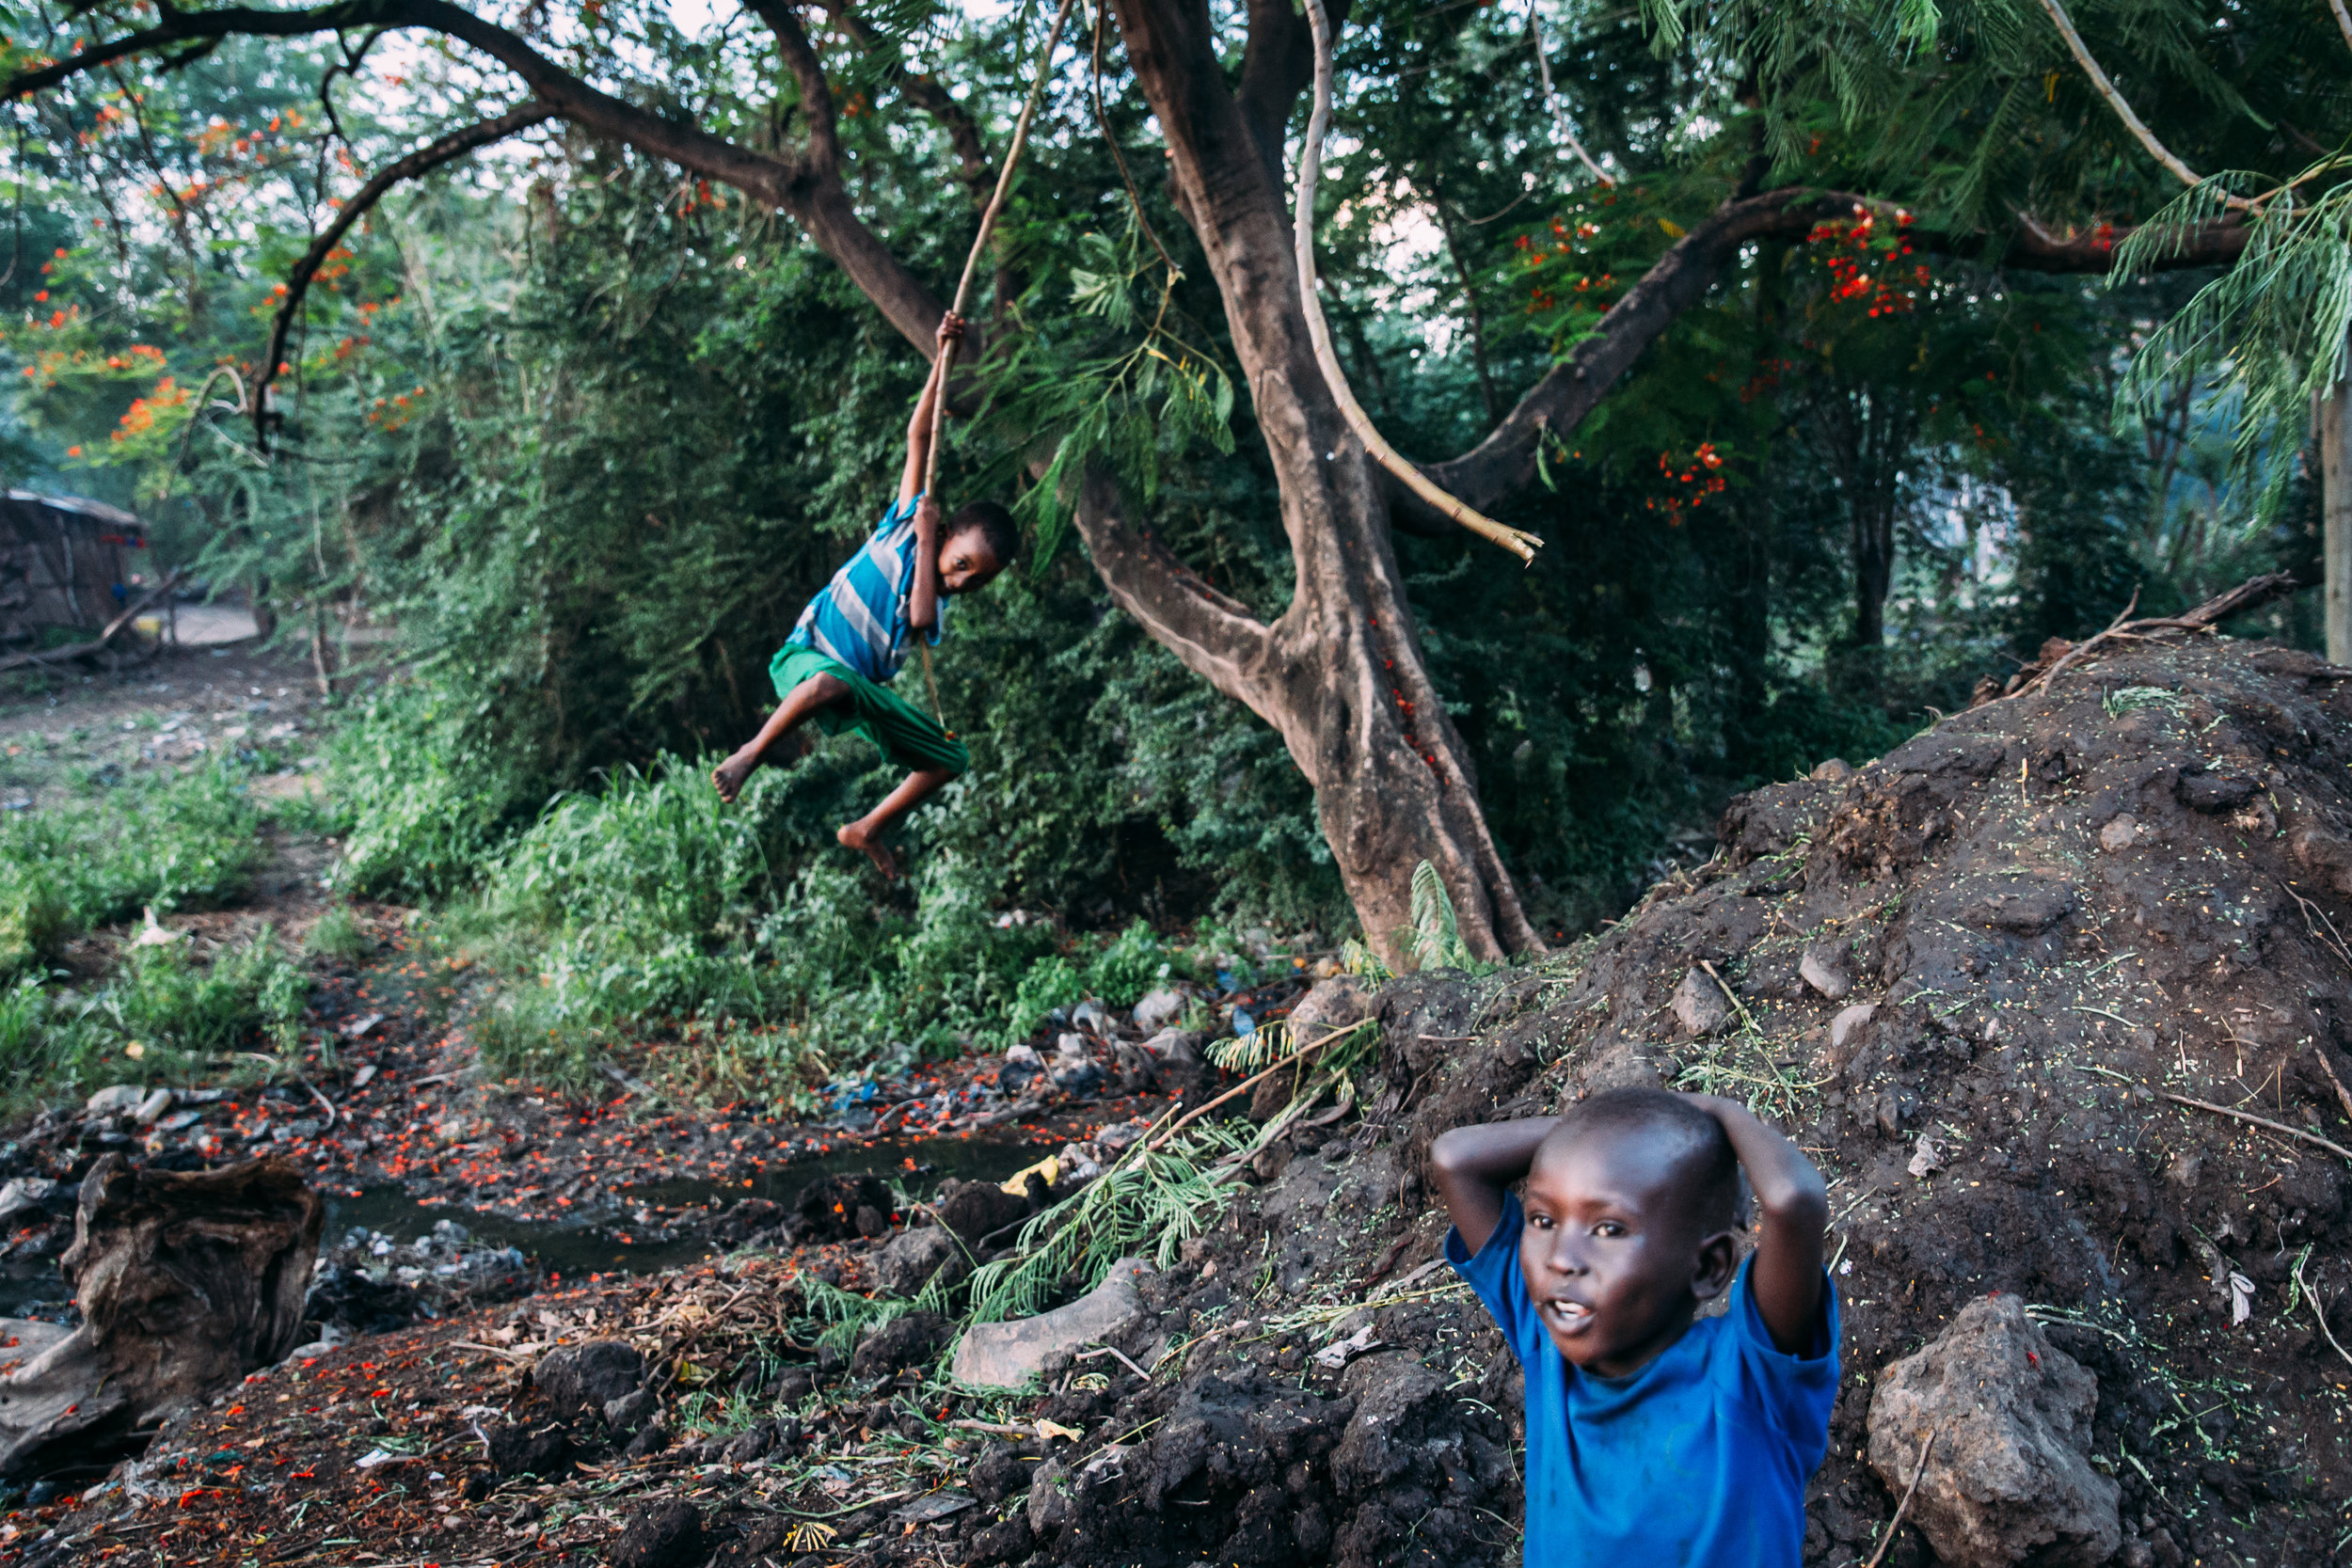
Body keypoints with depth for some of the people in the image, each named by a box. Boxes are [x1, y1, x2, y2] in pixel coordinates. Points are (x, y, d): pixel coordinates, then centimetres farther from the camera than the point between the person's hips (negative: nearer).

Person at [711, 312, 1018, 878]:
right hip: (806, 659, -6)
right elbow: (919, 438, -8)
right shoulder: (906, 522, -4)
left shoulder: (941, 601, 6)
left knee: (951, 758, 0)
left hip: (865, 691, 6)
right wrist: (941, 362, -13)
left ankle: (867, 829, 15)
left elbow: (920, 620, -21)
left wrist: (926, 541, -16)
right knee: (832, 682, -44)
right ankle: (749, 755, -25)